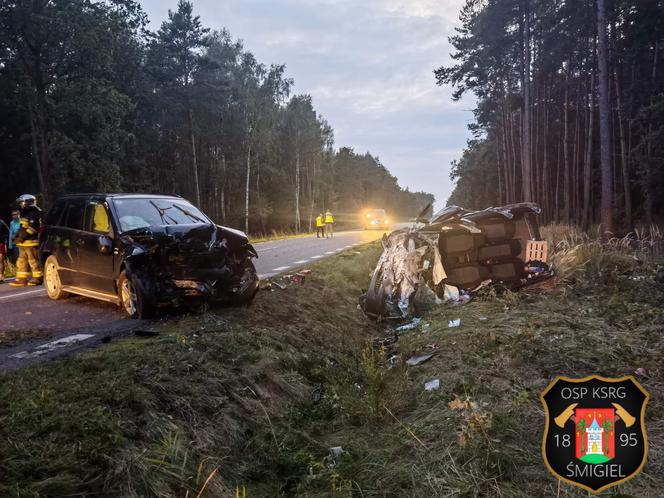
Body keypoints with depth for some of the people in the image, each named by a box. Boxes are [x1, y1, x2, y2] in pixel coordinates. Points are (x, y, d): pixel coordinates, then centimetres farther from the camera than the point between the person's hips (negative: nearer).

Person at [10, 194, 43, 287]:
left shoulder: (33, 214, -12)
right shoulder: (25, 214, 21)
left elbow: (32, 228, -21)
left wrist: (21, 237, -20)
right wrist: (17, 236, 12)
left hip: (30, 242, -11)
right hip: (23, 242, 11)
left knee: (33, 260, -6)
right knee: (22, 261, 11)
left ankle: (37, 278, 0)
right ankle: (21, 279, 14)